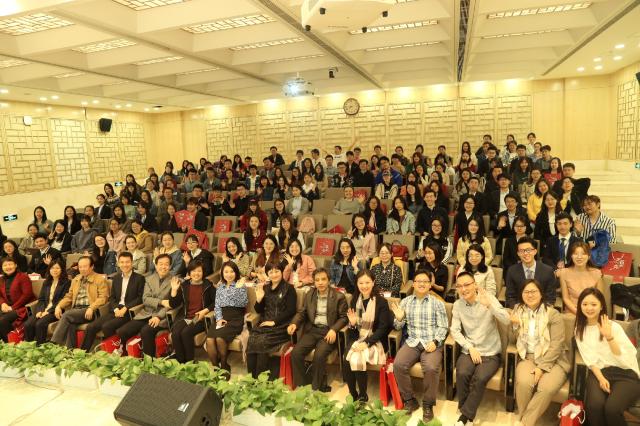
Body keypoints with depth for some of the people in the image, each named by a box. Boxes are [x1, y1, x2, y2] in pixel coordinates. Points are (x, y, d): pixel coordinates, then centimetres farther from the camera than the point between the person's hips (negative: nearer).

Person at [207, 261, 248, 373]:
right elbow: (217, 305, 14)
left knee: (220, 338, -30)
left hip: (235, 319, -4)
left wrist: (238, 288, -16)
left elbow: (243, 303, -9)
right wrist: (219, 318, -2)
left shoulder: (241, 286, 4)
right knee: (209, 339, -26)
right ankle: (215, 366, -10)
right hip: (222, 318, 4)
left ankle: (224, 366, -7)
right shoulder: (220, 286, 17)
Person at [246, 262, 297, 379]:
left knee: (262, 341, -28)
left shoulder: (289, 288, 0)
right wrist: (259, 299, -6)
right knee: (252, 339, -24)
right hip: (265, 323, 4)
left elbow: (290, 311, -8)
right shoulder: (265, 288, 14)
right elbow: (259, 310, 15)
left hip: (281, 325, -4)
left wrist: (274, 321, -14)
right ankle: (252, 378, -13)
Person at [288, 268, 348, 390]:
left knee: (319, 355, -29)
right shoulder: (309, 295, 10)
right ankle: (301, 386, -1)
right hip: (312, 330, 4)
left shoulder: (339, 296, -3)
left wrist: (334, 329, -19)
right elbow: (301, 312, 12)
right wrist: (294, 323, -9)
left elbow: (344, 317, -2)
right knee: (295, 353, -17)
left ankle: (316, 388, -7)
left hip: (328, 332, -4)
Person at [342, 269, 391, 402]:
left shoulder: (381, 302, -8)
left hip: (375, 341, -4)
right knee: (347, 359, -24)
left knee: (357, 358, -28)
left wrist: (367, 342, -20)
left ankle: (362, 396, -6)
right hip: (357, 339, 4)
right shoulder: (355, 300, 6)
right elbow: (352, 329, 12)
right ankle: (353, 395, -3)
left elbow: (383, 328, -11)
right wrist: (352, 323, -12)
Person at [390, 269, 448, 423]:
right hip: (412, 342, 2)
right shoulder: (405, 301, 9)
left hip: (432, 343, -2)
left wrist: (435, 341, -15)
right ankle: (409, 399, 0)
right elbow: (398, 327, 12)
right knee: (398, 365, -23)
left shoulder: (437, 303, 3)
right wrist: (399, 319, -11)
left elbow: (443, 327, 1)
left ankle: (428, 404, -4)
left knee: (431, 368, -30)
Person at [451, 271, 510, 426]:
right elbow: (455, 330, 0)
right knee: (462, 374, -26)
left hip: (491, 353, -2)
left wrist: (489, 305, -36)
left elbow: (507, 321, -20)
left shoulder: (488, 298, -8)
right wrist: (470, 348, -12)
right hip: (469, 351, 2)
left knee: (479, 378, -27)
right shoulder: (457, 304, 0)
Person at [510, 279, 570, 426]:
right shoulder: (518, 311, 8)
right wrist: (513, 326, -12)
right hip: (528, 358, 2)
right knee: (523, 383, -29)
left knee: (546, 388, -30)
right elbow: (512, 340, 9)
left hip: (552, 361, -2)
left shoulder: (553, 315, -3)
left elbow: (556, 345, -9)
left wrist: (541, 367, -18)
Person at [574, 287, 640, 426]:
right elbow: (590, 359, 4)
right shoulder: (580, 330, 9)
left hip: (625, 373, -2)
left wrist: (609, 337, -23)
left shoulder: (613, 326, -3)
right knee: (594, 405, -29)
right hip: (598, 372, 2)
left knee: (612, 408, -30)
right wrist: (601, 378, -12)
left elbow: (625, 358, -11)